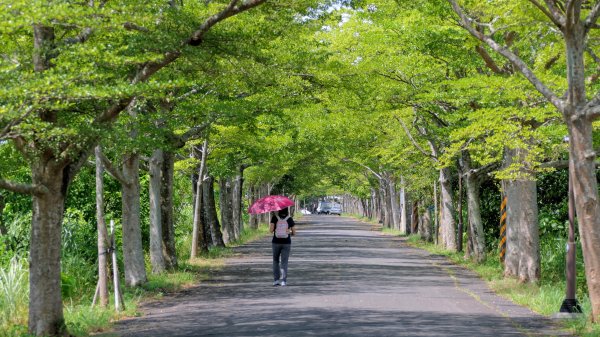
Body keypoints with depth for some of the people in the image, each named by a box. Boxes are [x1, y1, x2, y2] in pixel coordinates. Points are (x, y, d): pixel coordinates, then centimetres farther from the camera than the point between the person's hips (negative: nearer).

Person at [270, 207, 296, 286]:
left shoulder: (274, 217, -4)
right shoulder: (289, 219, -1)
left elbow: (271, 230, -12)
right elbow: (294, 233, 1)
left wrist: (274, 230, 10)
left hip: (276, 242, 0)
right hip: (286, 243, 0)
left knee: (276, 261, 16)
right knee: (284, 262, 2)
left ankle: (276, 279, 9)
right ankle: (283, 280, -10)